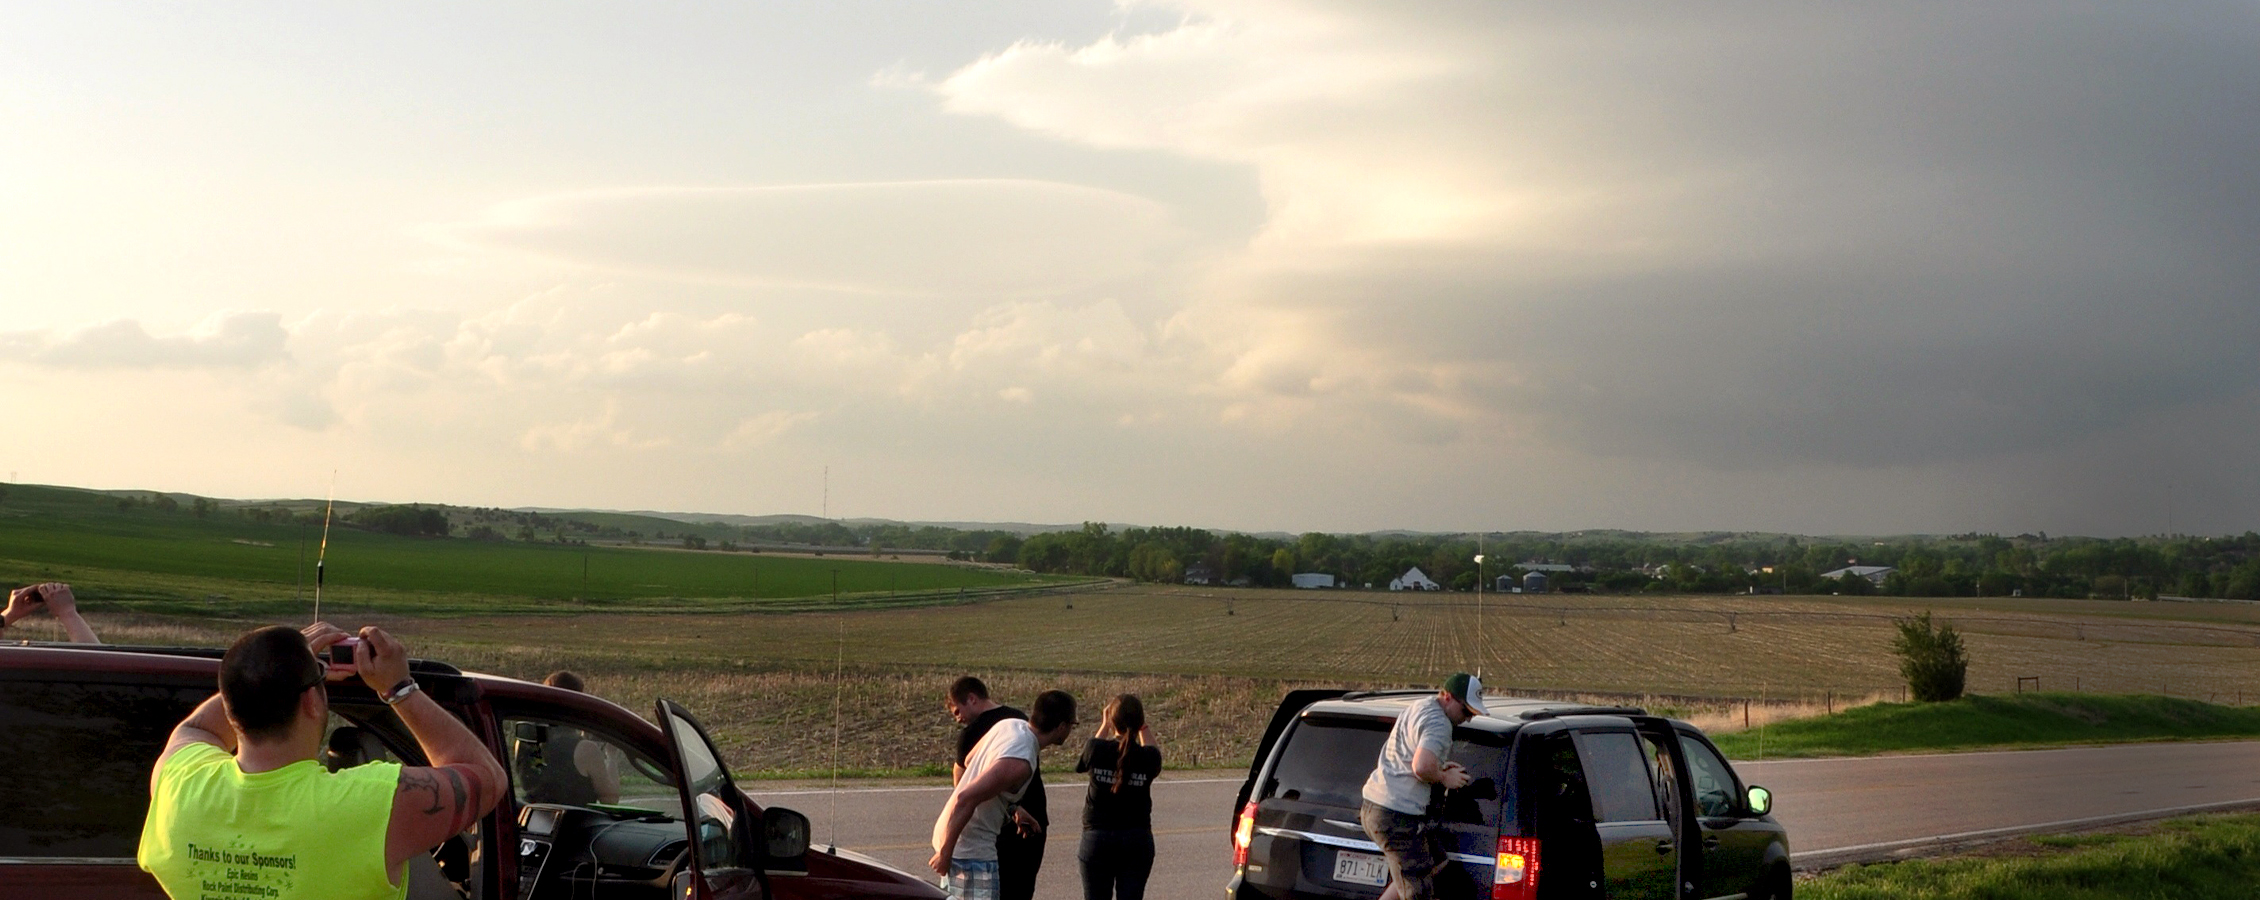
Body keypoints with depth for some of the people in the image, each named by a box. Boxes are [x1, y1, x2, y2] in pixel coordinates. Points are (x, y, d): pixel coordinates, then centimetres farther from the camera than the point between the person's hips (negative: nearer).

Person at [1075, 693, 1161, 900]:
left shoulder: (1096, 749, -12)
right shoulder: (1148, 756, -10)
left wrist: (1104, 726, 17)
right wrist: (1144, 728, 19)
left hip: (1097, 838, -1)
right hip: (1137, 840, 1)